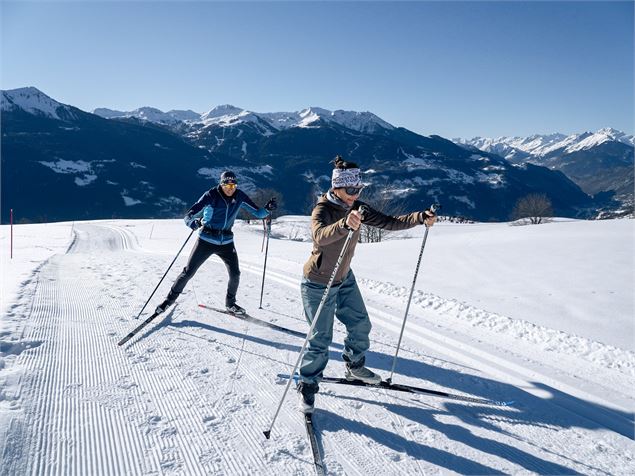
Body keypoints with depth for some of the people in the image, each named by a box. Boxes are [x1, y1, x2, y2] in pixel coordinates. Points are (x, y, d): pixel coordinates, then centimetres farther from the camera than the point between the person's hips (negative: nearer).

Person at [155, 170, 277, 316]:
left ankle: (230, 303, 21)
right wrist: (192, 222, -46)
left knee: (235, 274, -4)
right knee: (188, 271, -1)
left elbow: (257, 212, 0)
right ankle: (171, 298, 21)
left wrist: (267, 210, -22)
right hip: (207, 239, -3)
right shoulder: (211, 195, -16)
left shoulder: (240, 197, -5)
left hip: (226, 241, 3)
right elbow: (192, 213, -23)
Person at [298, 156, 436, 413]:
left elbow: (389, 222, -10)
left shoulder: (356, 208, -6)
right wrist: (344, 224, -68)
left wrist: (421, 217, -23)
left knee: (360, 325, 16)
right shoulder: (322, 210, -26)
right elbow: (320, 235, -48)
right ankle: (308, 386, 19)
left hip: (345, 279, 7)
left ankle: (355, 367, 41)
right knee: (320, 339, -2)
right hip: (319, 284, -7)